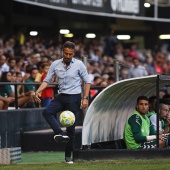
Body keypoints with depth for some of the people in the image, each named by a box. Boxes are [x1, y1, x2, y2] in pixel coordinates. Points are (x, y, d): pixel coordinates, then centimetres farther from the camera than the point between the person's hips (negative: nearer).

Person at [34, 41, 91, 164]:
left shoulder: (79, 64, -4)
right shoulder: (55, 64, 4)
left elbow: (87, 81, 1)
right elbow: (47, 80, 7)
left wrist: (85, 98, -8)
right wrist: (38, 91, -10)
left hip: (74, 97, -4)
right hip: (61, 96, 4)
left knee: (71, 127, -3)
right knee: (47, 112, -25)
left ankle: (68, 156, 5)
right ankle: (59, 133, -34)